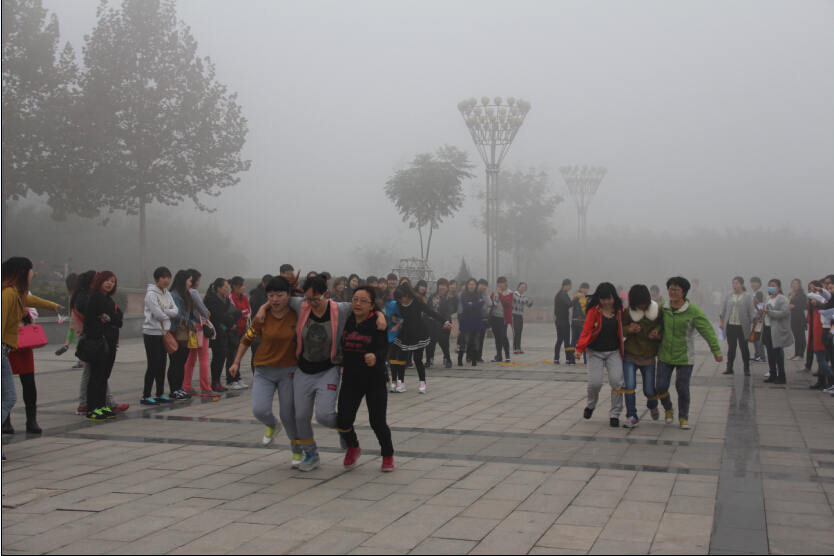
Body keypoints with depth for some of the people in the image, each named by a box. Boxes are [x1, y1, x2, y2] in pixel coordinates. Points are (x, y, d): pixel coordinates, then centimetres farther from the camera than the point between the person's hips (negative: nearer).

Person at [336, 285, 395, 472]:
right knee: (343, 420, -6)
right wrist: (339, 360, -7)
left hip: (375, 381, -3)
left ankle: (388, 455, 28)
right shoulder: (345, 321, -3)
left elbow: (384, 349, -25)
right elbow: (337, 345, 10)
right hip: (351, 379, 3)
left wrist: (375, 357, -46)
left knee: (377, 422, -2)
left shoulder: (377, 324, -12)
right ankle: (353, 447, 28)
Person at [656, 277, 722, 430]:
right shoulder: (662, 308, 0)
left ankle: (683, 417, 20)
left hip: (684, 357, -3)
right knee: (661, 386, 2)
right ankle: (668, 409, 32)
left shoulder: (693, 311, -12)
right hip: (664, 356, 3)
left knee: (682, 388, -1)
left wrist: (716, 350, -20)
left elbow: (707, 330, -14)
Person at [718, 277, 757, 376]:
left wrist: (754, 322, -12)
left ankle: (746, 369, 10)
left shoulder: (748, 297, 0)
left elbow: (751, 311, -4)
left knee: (744, 347, 3)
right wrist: (721, 321, 5)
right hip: (730, 326, 3)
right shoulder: (728, 297, 8)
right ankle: (729, 368, 14)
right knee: (731, 347, 7)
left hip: (742, 327, -3)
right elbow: (723, 310, 12)